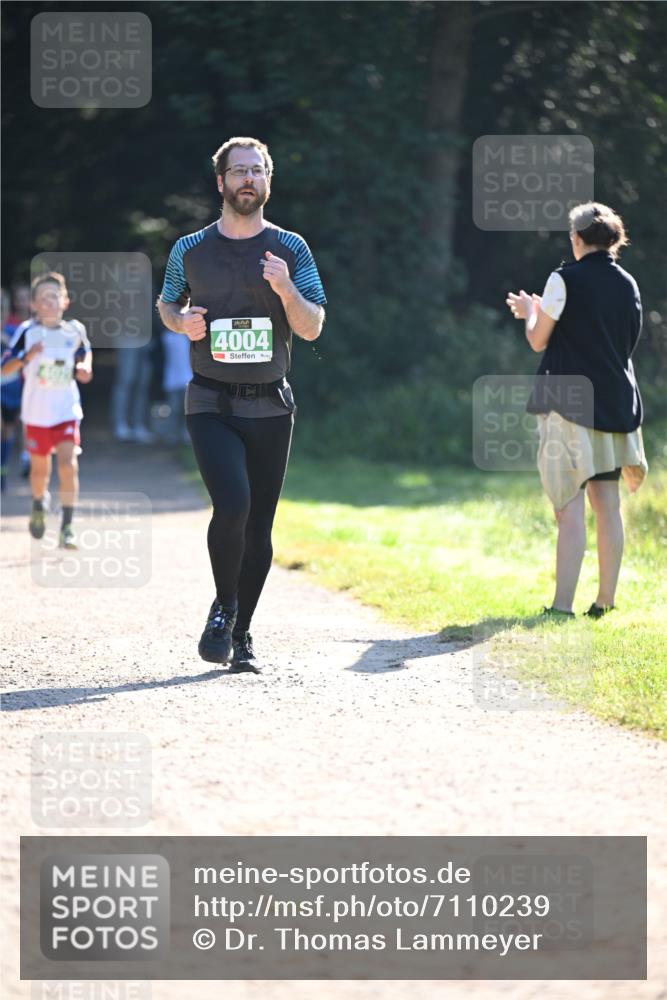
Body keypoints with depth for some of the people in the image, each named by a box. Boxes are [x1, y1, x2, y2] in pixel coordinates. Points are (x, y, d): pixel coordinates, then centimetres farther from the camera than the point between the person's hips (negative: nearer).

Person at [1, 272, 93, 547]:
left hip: (67, 410, 0)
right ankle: (38, 506, 45)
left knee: (68, 464, -14)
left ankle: (67, 527, -13)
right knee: (40, 466, 14)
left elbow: (85, 352, 20)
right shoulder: (27, 332, -7)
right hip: (36, 411, 0)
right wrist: (26, 357, -27)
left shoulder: (75, 330, -1)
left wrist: (85, 368, -1)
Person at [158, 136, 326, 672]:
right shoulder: (190, 250, 5)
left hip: (270, 406, 2)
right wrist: (182, 321, -2)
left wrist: (286, 290, -19)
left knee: (259, 526, 3)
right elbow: (167, 303, 21)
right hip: (212, 403, -1)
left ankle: (241, 633, 17)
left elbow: (313, 329, -1)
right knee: (232, 505, -21)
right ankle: (224, 606, 1)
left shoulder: (290, 249, 4)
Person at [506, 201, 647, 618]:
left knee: (570, 508, -9)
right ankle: (606, 602, 13)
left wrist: (531, 313, 18)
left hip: (569, 403, -6)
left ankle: (562, 606, -12)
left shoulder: (566, 279, -9)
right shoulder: (628, 285, 9)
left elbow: (539, 340, -5)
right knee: (607, 505, 10)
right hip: (615, 405, 6)